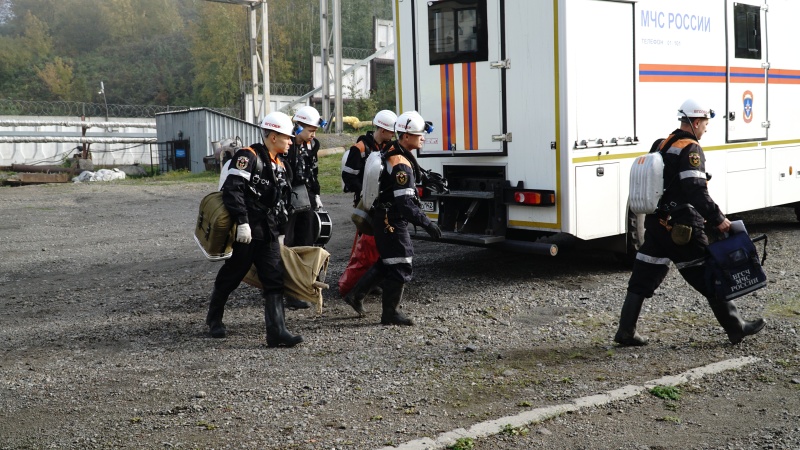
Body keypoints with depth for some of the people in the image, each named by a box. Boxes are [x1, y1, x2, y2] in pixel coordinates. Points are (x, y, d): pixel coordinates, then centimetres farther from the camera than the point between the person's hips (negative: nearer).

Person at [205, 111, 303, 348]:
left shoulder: (280, 165, 16)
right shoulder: (248, 156, -10)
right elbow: (232, 190, -20)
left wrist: (279, 227, 20)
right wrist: (242, 222, -26)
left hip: (269, 234, 7)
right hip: (246, 232, -7)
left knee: (275, 281, -3)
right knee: (230, 277, 8)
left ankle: (277, 332, -5)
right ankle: (214, 318, 31)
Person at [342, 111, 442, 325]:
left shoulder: (393, 152, 7)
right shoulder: (401, 165, -24)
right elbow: (405, 203, -29)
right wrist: (426, 223, -31)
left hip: (386, 218, 10)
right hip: (391, 221, -10)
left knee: (387, 262, 20)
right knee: (400, 266, -1)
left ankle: (356, 294, 27)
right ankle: (390, 313, 10)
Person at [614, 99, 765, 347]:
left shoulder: (663, 145, 14)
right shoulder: (691, 150, -13)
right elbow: (696, 191, -23)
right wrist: (718, 219, -19)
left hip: (656, 224, 8)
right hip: (682, 230, -8)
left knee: (642, 281, 9)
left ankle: (625, 332, 10)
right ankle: (736, 328, 16)